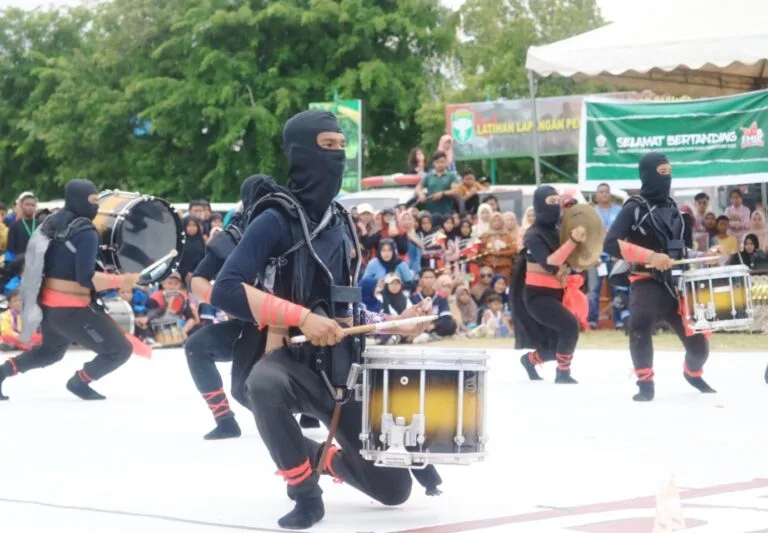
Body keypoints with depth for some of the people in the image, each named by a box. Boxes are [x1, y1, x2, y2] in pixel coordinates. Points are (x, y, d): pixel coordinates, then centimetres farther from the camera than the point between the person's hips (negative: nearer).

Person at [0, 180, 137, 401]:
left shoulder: (52, 223, 8)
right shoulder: (86, 232, -17)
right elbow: (86, 278, -24)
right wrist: (120, 281, -20)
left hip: (47, 304, 9)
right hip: (71, 309, -9)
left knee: (51, 350, 35)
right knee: (119, 350, -1)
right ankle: (79, 382, 9)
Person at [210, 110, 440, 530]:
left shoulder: (340, 223, 10)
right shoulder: (275, 220, -12)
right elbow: (225, 291, -23)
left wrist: (396, 325, 5)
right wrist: (301, 316, -28)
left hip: (337, 368, 5)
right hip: (281, 361, -5)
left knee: (394, 488, -2)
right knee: (265, 385, -44)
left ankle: (324, 457, 30)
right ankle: (305, 491, -21)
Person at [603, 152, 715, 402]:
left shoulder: (671, 206, 14)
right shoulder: (634, 207, -7)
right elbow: (611, 244, -18)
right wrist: (650, 256, -25)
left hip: (676, 283, 6)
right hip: (647, 283, -6)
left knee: (698, 342, 4)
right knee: (640, 325, -36)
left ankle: (693, 373, 39)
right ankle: (645, 383, -19)